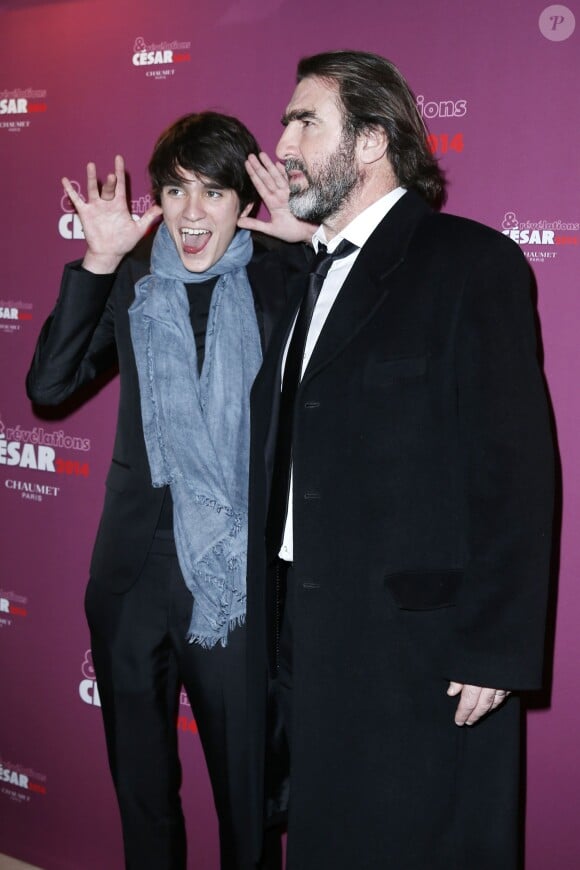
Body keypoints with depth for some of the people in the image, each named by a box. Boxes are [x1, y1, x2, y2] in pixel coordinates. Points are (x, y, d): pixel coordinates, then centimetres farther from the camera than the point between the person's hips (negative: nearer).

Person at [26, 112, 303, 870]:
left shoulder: (282, 279, -1)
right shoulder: (131, 281, 3)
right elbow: (48, 385, -5)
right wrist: (98, 261, -12)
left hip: (243, 578, -2)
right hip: (138, 575, 3)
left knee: (247, 788, 9)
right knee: (141, 784, 18)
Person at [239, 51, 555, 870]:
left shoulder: (473, 261, -8)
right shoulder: (305, 276, 16)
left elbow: (514, 466, -14)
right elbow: (290, 453, 10)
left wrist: (495, 649, -16)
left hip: (418, 644, -7)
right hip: (307, 641, 7)